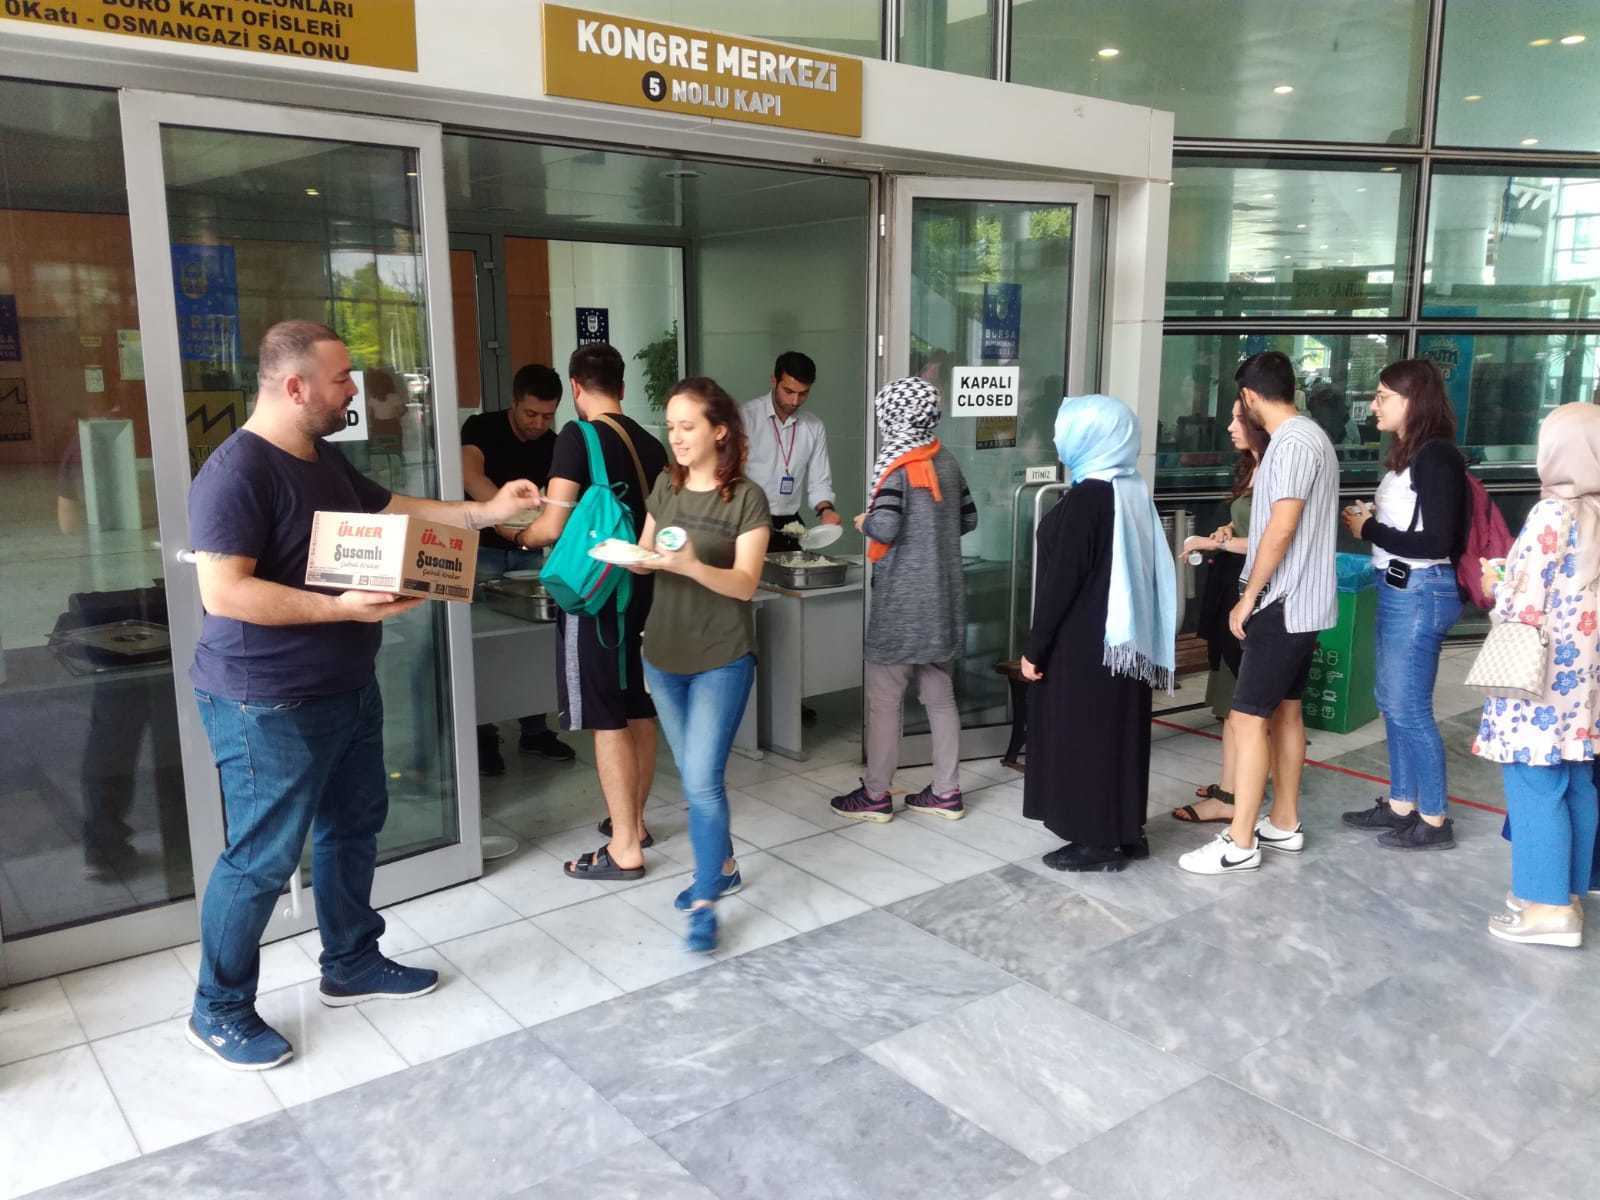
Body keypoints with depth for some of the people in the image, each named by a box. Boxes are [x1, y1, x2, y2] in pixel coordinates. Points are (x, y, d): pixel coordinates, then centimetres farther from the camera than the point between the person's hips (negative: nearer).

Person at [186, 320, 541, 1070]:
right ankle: (218, 1011, 20)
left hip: (346, 688, 10)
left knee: (353, 826, 19)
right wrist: (341, 607, -31)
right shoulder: (236, 473, -22)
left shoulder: (325, 458, 8)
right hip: (269, 705, -10)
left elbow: (389, 509, 21)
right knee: (263, 856, 1)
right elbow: (223, 592, -28)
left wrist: (484, 513, 13)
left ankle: (352, 964, 37)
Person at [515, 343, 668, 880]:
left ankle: (625, 848, 4)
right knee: (640, 714, 15)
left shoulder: (578, 436, -12)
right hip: (643, 589, 7)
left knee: (607, 721, -2)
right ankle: (634, 821, 29)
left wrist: (523, 537, 6)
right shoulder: (650, 444, 8)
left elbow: (554, 525, -15)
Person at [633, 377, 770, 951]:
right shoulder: (666, 486, 5)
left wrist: (691, 565, -33)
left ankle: (704, 902, 4)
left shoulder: (747, 498, -11)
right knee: (694, 775, 15)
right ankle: (722, 866, 34)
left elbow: (745, 583, -17)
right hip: (664, 655, 6)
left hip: (721, 660, -5)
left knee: (702, 780, -8)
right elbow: (646, 554, 10)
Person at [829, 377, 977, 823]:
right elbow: (968, 519, 15)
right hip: (941, 596, 7)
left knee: (884, 699, 3)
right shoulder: (946, 461, 7)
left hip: (902, 601, -7)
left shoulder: (897, 466, -14)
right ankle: (946, 792, 19)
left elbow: (885, 528, -25)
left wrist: (865, 522, -5)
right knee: (940, 696, 13)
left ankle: (875, 795, 12)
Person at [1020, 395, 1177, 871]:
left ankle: (1098, 841, 11)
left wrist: (1035, 648, -12)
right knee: (1118, 733, 15)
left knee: (1082, 737, 2)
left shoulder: (1086, 498, -19)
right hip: (1126, 636, 9)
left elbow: (1061, 580, -19)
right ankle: (1127, 832, 25)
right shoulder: (1135, 491, 7)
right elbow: (1138, 570, 12)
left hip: (1085, 645, -8)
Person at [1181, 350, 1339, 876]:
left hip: (1283, 602, -11)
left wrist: (1248, 597, -16)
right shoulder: (1308, 436, 14)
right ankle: (1284, 824, 26)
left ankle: (1239, 843, -2)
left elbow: (1283, 527, -22)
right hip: (1299, 601, 11)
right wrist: (1226, 540, 24)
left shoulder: (1293, 442, -17)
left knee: (1247, 716, -7)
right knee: (1286, 710, 16)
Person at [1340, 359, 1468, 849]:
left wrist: (1370, 529, -13)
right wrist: (1371, 518, 0)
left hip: (1420, 593, -9)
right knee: (1392, 703, 15)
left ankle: (1434, 820, 11)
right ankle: (1401, 804, 26)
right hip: (1397, 590, 9)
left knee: (1409, 708, -2)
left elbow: (1436, 542, -21)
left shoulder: (1437, 457, -16)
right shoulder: (1409, 455, 11)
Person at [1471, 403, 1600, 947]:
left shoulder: (1553, 514, -15)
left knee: (1536, 788, 0)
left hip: (1541, 678, -8)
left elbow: (1523, 605, -17)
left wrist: (1492, 585, 2)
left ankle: (1547, 907, 6)